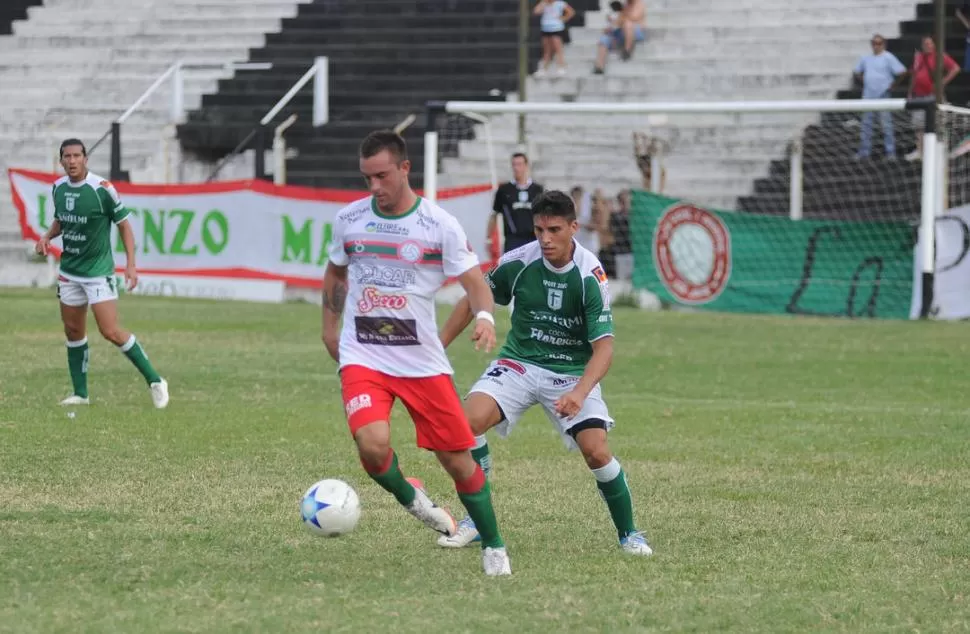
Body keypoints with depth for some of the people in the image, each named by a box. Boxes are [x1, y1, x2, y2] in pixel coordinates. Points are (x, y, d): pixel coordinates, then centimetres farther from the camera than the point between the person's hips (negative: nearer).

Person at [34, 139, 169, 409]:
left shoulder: (102, 189, -16)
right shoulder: (58, 188, 2)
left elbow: (124, 224, -8)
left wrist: (131, 264, -15)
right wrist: (47, 237, -1)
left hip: (98, 271, -6)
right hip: (69, 271, 6)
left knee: (111, 331, -12)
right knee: (73, 331, 9)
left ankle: (154, 381, -2)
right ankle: (80, 393, 19)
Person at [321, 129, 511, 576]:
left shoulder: (440, 225, -6)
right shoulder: (348, 220, 3)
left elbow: (474, 281, -8)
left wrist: (485, 316, -28)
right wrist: (330, 328, 19)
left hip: (423, 362, -1)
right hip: (362, 358, 1)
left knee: (459, 460, 2)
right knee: (373, 445, -25)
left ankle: (493, 548, 22)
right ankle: (407, 497, 8)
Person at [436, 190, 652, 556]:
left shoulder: (590, 276, -18)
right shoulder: (518, 263, -11)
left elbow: (603, 346, -20)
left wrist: (579, 392, -36)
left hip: (573, 372, -2)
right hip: (519, 364, 2)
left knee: (597, 451, -20)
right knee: (470, 419, -24)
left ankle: (628, 533, 6)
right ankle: (476, 520, -7)